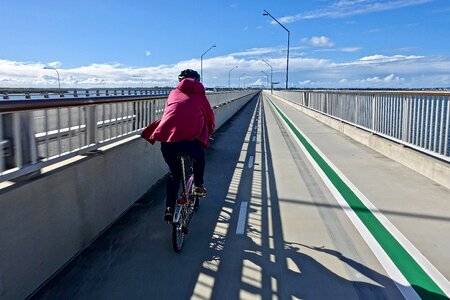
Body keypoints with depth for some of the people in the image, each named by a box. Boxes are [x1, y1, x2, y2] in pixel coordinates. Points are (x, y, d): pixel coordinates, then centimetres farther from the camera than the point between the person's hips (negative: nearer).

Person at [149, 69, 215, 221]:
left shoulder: (173, 93, 23)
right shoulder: (200, 95, 17)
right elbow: (209, 116, 25)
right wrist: (210, 131, 44)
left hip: (166, 138, 3)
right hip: (190, 139, -2)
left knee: (173, 173, 23)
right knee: (199, 155, 33)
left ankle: (169, 208, 19)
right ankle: (198, 185, 27)